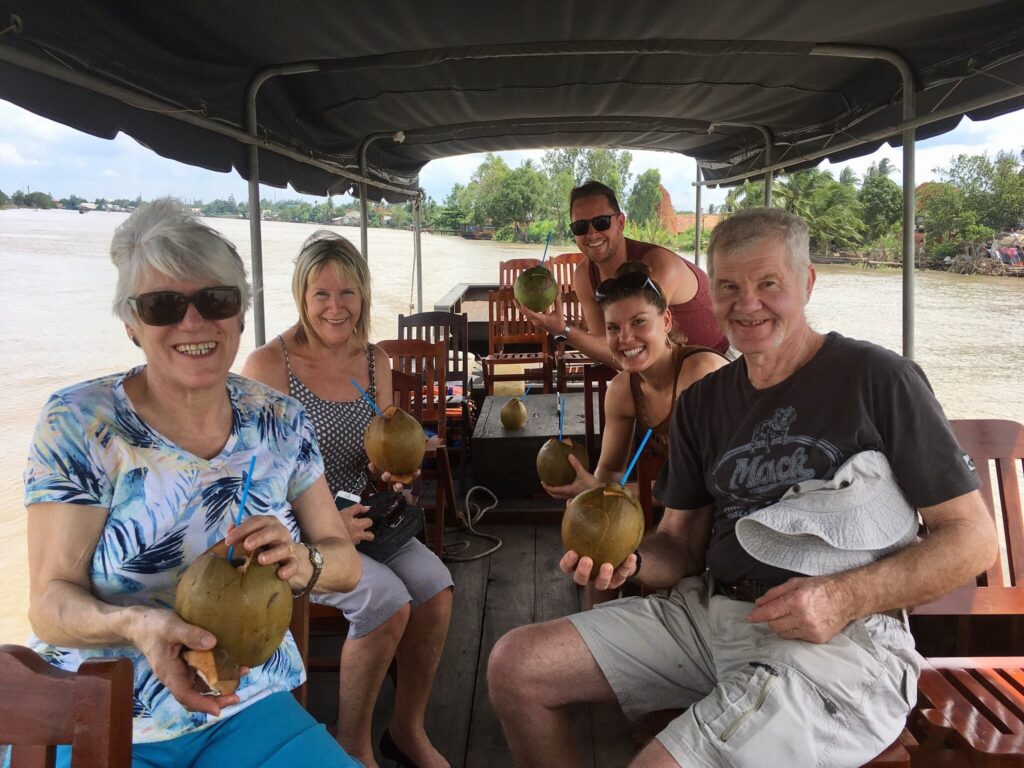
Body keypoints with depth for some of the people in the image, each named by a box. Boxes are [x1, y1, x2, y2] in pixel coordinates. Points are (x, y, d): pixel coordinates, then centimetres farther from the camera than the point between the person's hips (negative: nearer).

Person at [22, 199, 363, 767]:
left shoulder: (280, 422, -1)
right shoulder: (79, 424, -10)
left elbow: (345, 564, 2)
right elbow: (50, 602, -11)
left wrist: (302, 564, -21)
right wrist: (137, 625, -31)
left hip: (248, 710, 2)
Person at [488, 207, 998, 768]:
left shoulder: (878, 379, -6)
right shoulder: (702, 402, 11)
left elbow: (973, 537, -5)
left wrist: (846, 597, -20)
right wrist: (628, 561, -10)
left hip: (840, 640, -6)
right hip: (708, 612, 6)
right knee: (514, 666, -4)